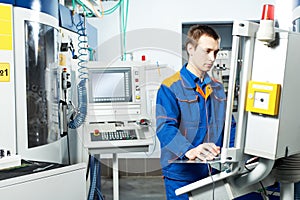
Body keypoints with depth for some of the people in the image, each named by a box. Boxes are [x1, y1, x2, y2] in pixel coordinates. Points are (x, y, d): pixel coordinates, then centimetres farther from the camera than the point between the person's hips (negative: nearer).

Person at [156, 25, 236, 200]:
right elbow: (165, 127, -21)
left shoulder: (217, 88, 12)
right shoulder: (170, 88, -9)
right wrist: (189, 151, -37)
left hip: (213, 172, 6)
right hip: (181, 174, -5)